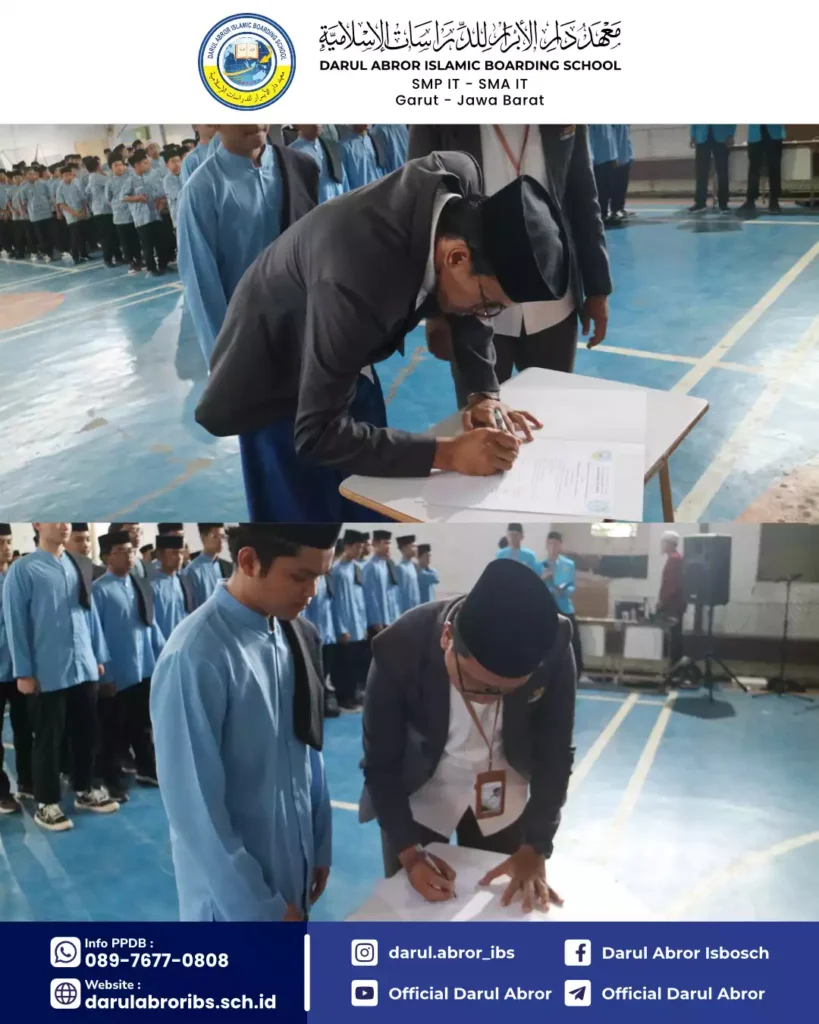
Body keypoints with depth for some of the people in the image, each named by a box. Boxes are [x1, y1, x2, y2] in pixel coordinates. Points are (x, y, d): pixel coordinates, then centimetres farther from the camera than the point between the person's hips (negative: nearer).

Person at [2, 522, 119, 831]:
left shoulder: (77, 567, 8)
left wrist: (99, 657, 13)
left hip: (83, 668, 5)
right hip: (47, 673, -5)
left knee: (86, 733, 14)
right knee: (48, 739, 6)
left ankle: (85, 791, 31)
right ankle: (47, 803, 20)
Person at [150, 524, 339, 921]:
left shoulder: (294, 638, -3)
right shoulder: (196, 656, -25)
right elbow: (195, 810, -22)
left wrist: (321, 844, 11)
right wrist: (260, 907, -16)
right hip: (232, 898, -6)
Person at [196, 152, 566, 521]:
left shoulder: (458, 181, -21)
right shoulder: (356, 283, -42)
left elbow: (469, 311, -2)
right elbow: (316, 435, -36)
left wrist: (484, 393, -12)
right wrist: (447, 453, -39)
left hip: (346, 357, 7)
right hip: (276, 378, -7)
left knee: (372, 511, 11)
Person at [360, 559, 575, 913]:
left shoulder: (553, 646, -28)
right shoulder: (399, 649, -32)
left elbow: (554, 754, -14)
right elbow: (380, 762, -18)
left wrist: (536, 848, -16)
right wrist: (410, 852, -23)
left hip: (504, 801, 1)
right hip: (416, 799, -1)